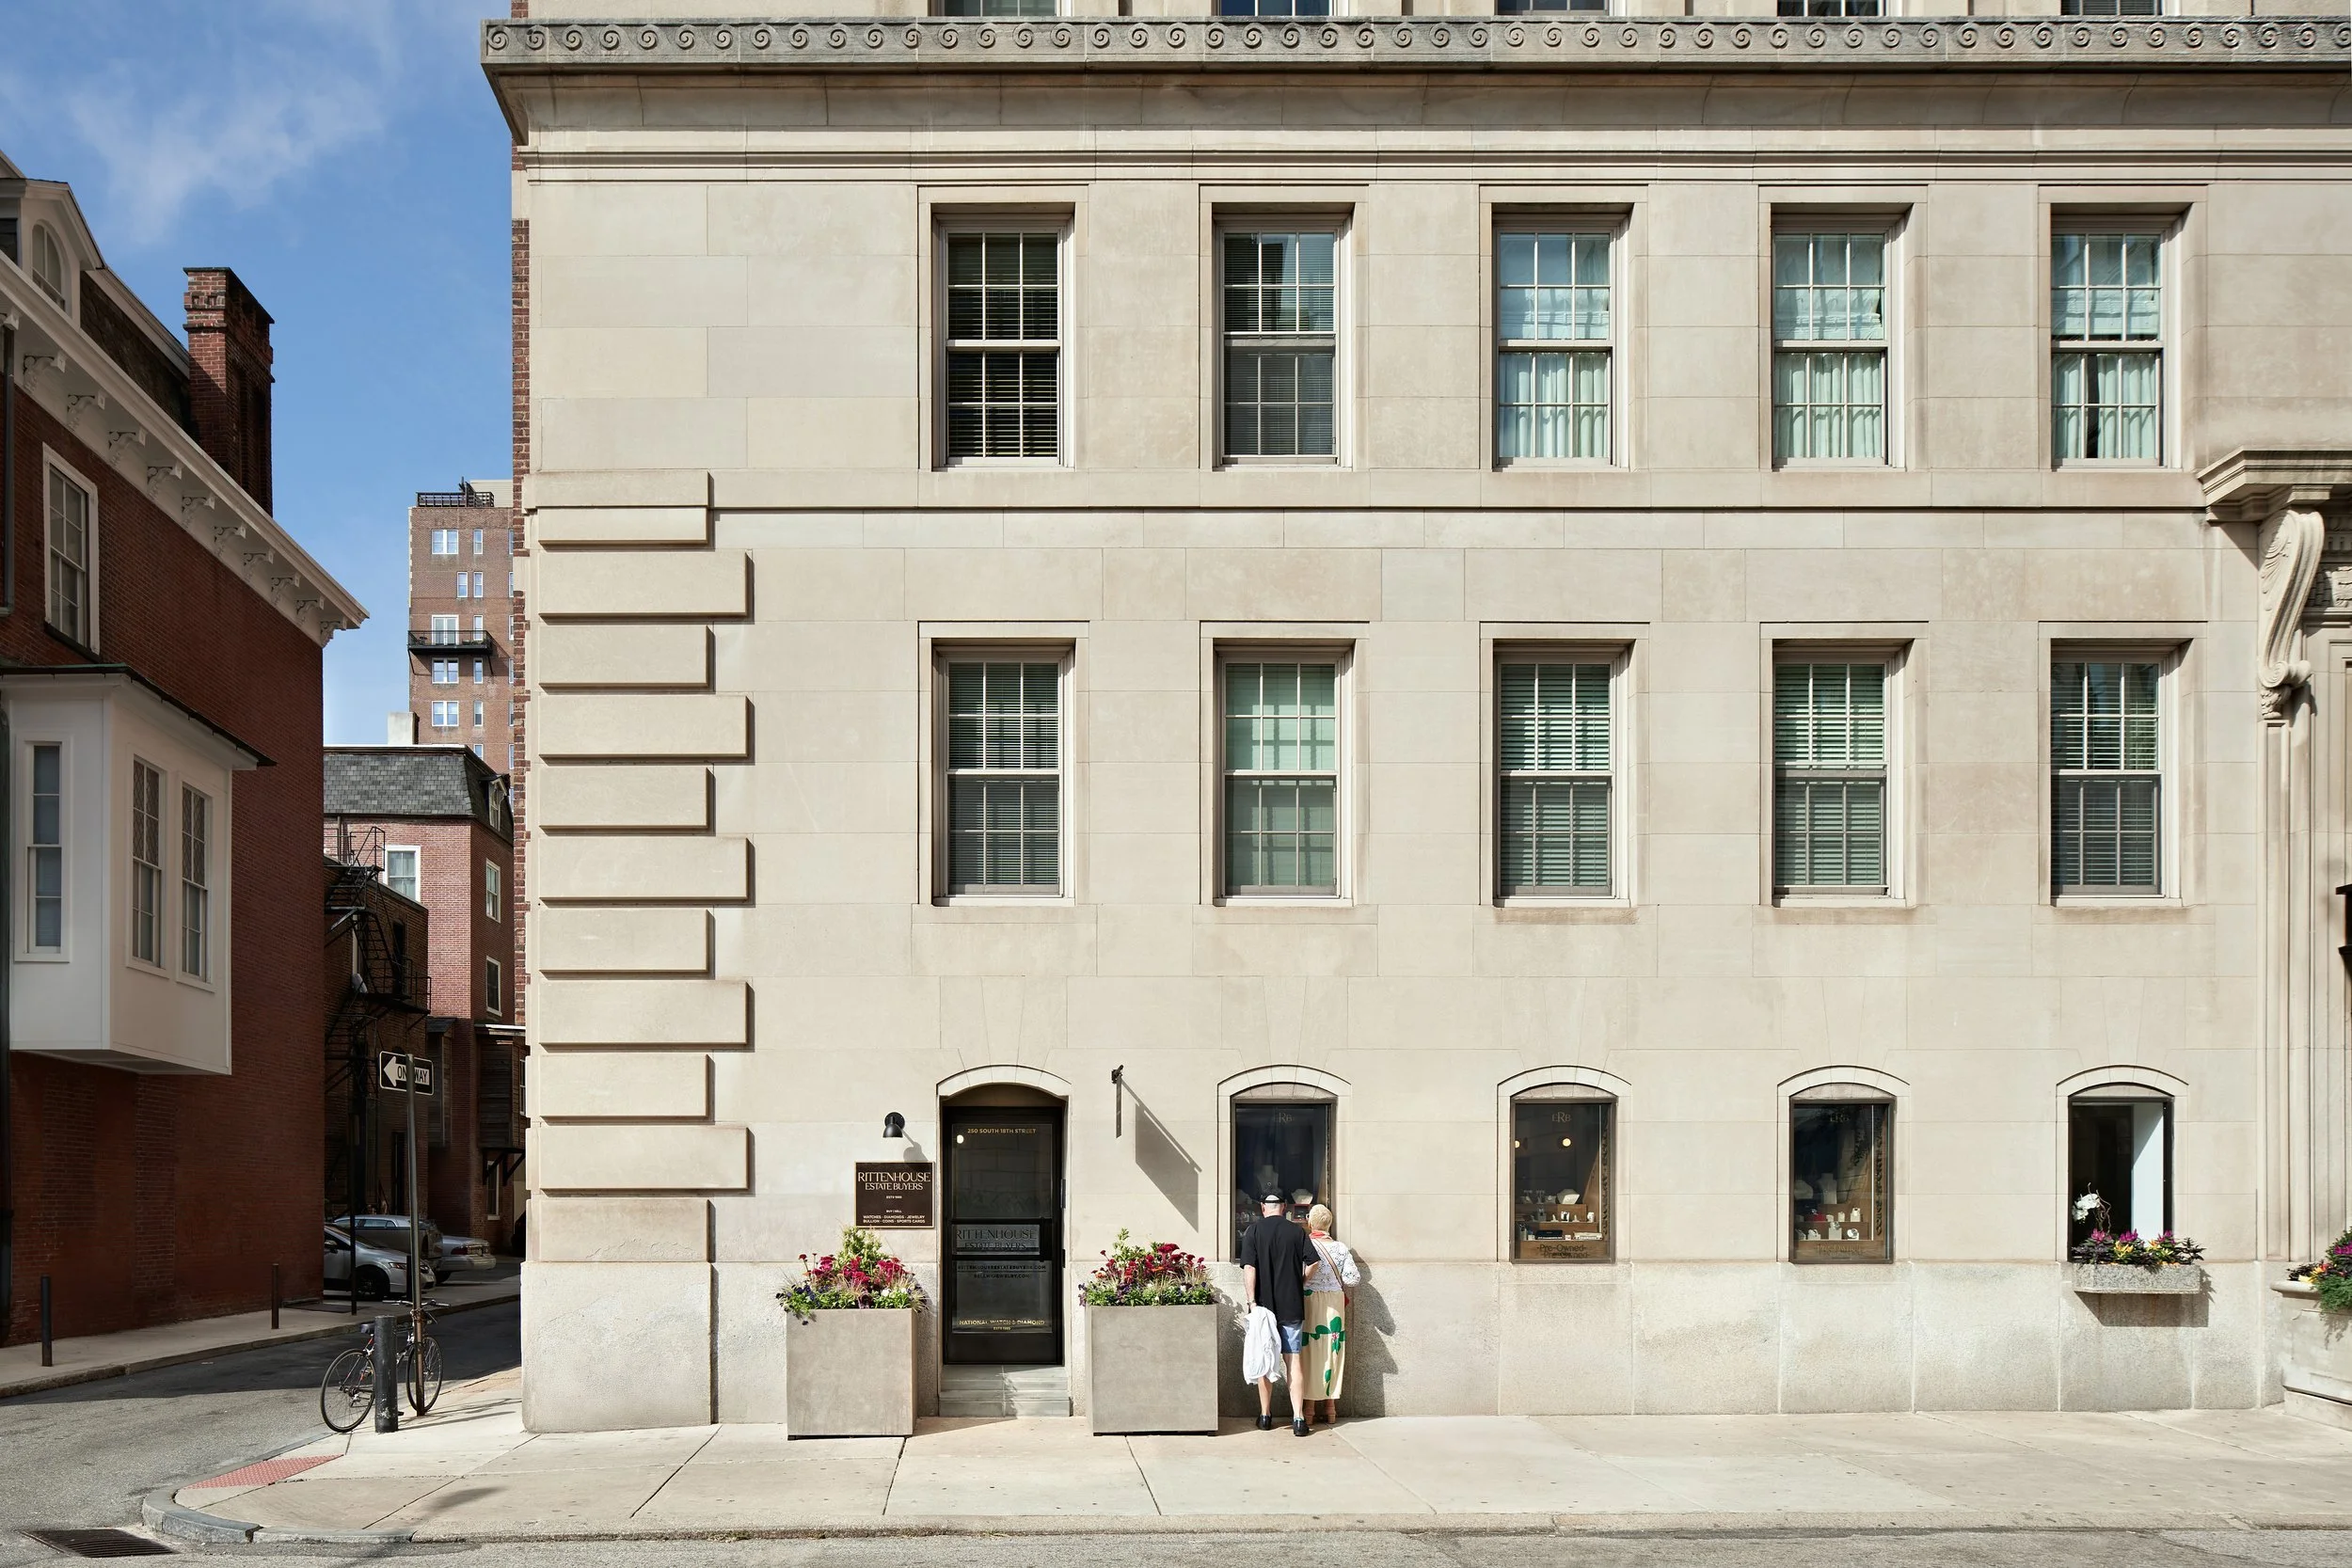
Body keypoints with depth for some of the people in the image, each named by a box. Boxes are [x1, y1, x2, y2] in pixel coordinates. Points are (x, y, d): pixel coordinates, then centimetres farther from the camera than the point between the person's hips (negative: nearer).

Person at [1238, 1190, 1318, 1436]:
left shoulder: (1254, 1230, -4)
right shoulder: (1296, 1231, 0)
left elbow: (1249, 1268, -11)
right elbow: (1312, 1262, -5)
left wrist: (1252, 1301, -11)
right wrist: (1298, 1284, 11)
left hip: (1264, 1305, -1)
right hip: (1292, 1306, 1)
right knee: (1293, 1361, 3)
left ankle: (1265, 1416, 18)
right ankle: (1298, 1418, -4)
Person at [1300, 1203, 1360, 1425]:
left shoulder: (1304, 1245, -9)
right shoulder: (1341, 1248, 1)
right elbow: (1354, 1278, -3)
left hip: (1309, 1301, -3)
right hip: (1335, 1305, 3)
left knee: (1310, 1352, 3)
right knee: (1331, 1352, 10)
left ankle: (1309, 1408, 4)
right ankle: (1330, 1406, 14)